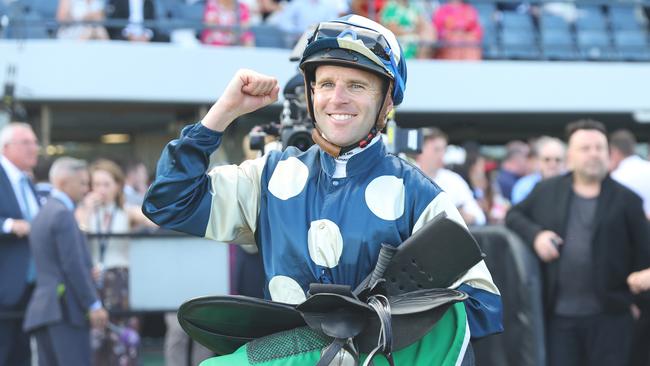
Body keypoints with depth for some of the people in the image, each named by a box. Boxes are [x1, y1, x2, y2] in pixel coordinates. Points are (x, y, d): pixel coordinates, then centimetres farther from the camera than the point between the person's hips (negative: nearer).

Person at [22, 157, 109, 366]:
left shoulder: (42, 215, 21)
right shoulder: (63, 214, -9)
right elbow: (73, 265, -15)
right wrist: (93, 305, -14)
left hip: (42, 308, 10)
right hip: (65, 309, -10)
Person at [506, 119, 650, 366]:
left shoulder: (626, 200, 1)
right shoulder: (546, 191, 7)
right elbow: (514, 216, 15)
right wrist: (535, 234, -5)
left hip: (609, 315, -2)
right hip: (559, 314, 2)